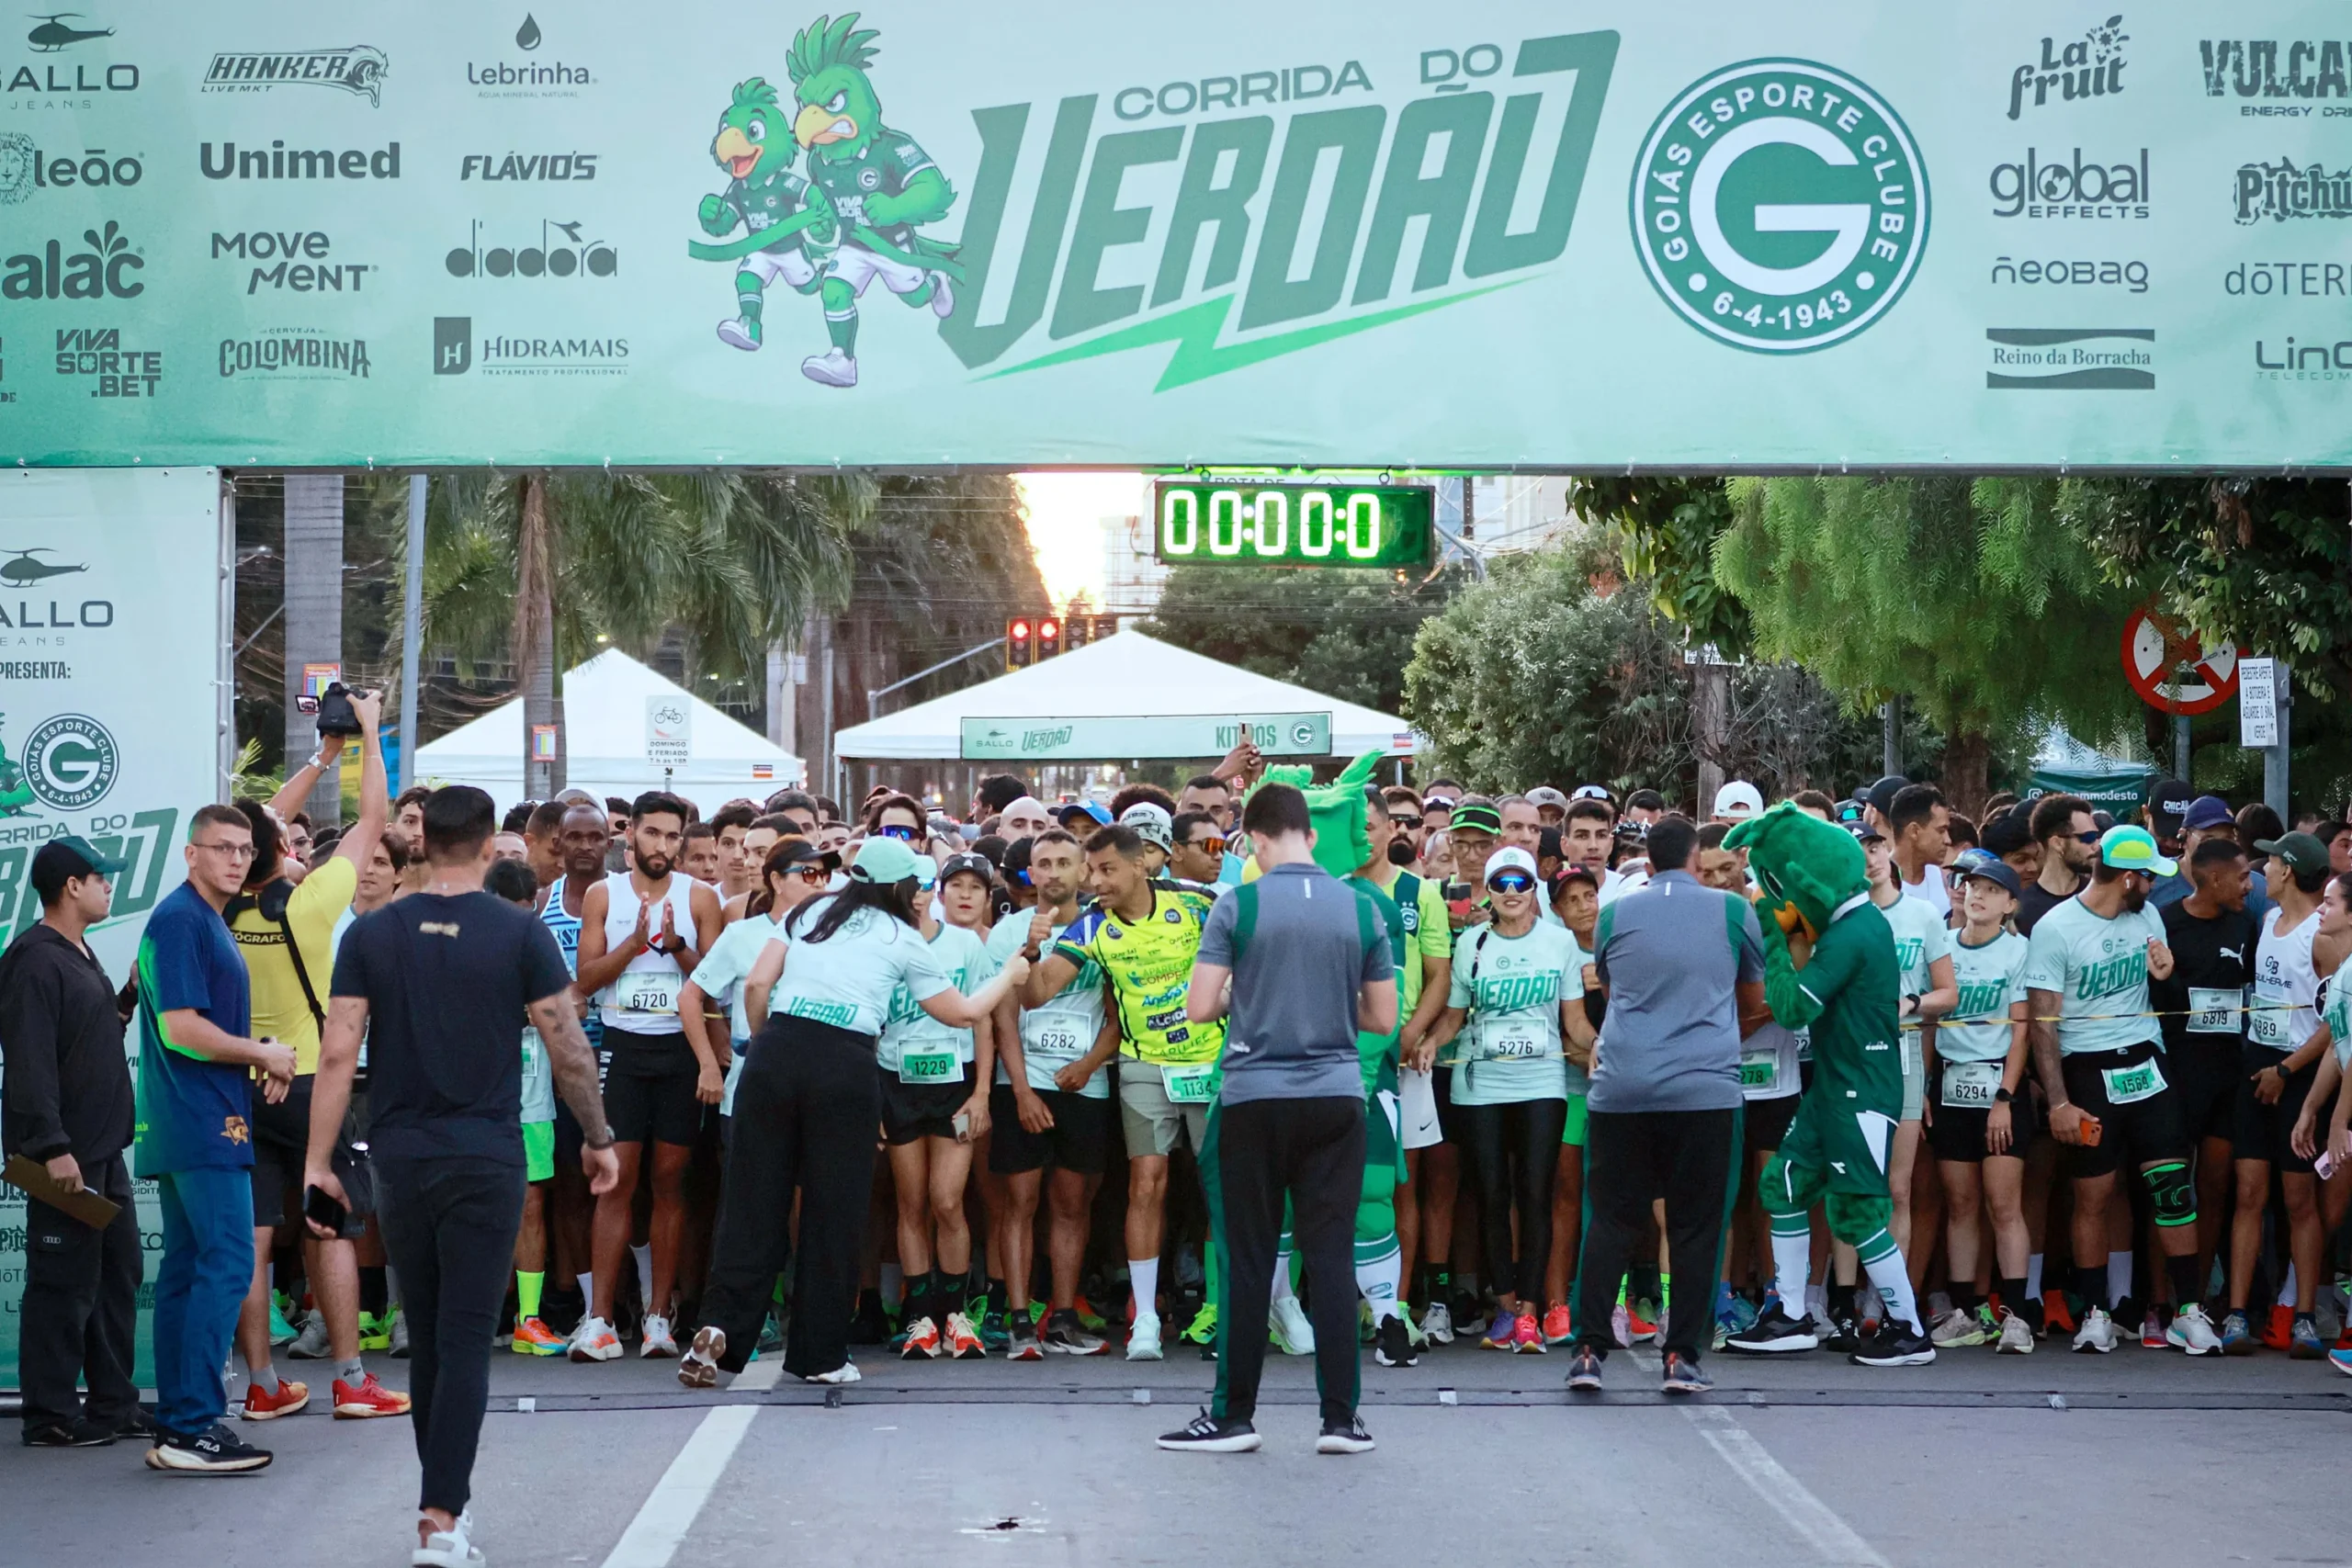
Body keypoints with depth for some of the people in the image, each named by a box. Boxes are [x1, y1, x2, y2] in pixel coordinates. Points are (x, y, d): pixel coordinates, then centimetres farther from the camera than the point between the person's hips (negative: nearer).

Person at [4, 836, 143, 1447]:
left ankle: (113, 1403, 21)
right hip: (67, 1155, -10)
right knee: (64, 1284, -5)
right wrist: (53, 1148, -25)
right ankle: (51, 1417, 0)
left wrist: (128, 997, 11)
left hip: (102, 1148, 10)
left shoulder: (80, 956, 17)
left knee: (117, 1272, 13)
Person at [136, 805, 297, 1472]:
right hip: (202, 1124, -10)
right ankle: (193, 1426, -13)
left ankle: (176, 1426, 13)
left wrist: (260, 1060, 9)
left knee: (187, 1268, 10)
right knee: (226, 1264, -12)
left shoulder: (211, 923, 19)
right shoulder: (179, 920, -13)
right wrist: (264, 1055, -9)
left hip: (186, 1126, 10)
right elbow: (180, 1028, -20)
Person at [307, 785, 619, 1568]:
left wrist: (318, 1161, -1)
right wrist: (599, 1138, 9)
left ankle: (447, 1498, 25)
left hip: (400, 1157, 3)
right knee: (467, 1341, -3)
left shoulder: (372, 934, 1)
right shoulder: (519, 933, -5)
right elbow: (569, 1052, -4)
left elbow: (338, 1053, -4)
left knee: (426, 1337, 15)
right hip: (484, 1158, -3)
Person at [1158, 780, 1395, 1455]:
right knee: (1332, 1257, 4)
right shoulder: (1361, 907, 1)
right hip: (1335, 1097, 2)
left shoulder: (1238, 905, -7)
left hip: (1254, 1101, -2)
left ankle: (1234, 1416, 9)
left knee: (1248, 1261, 4)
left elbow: (1199, 1008, -9)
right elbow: (1383, 1018, 6)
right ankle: (1340, 1418, 3)